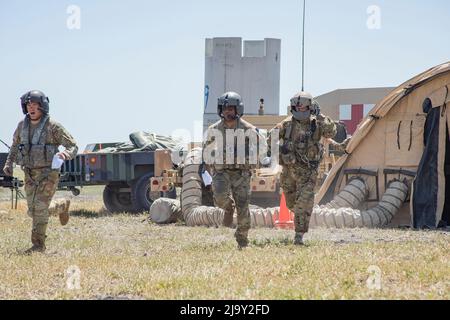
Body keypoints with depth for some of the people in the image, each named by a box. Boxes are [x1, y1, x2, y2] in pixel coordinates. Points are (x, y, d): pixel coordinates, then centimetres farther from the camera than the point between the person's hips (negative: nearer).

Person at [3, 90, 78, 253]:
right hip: (30, 174, 6)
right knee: (33, 211, 11)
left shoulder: (53, 126, -13)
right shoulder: (22, 125, 3)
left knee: (40, 209, -14)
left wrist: (65, 154, -31)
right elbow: (15, 145, 20)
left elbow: (73, 146, -8)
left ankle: (38, 244, -5)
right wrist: (9, 163, 6)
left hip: (48, 173, -6)